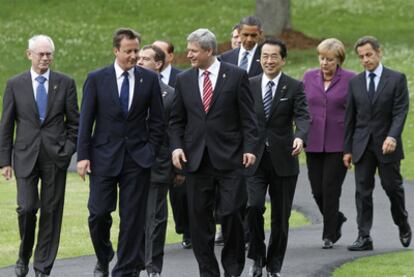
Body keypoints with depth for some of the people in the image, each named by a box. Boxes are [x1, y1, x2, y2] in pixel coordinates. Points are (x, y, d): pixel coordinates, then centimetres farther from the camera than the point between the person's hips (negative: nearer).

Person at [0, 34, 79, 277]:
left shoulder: (65, 83, 5)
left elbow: (74, 122, 10)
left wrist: (70, 150, -1)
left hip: (56, 156, 1)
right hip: (26, 155, -1)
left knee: (51, 212, 1)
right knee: (27, 208, -10)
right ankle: (24, 256, 15)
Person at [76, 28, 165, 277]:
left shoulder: (150, 79, 4)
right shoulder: (97, 79, 1)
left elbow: (157, 120, 8)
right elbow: (86, 120, 1)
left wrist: (151, 152, 0)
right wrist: (83, 156, -5)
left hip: (138, 158, 1)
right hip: (104, 156, -1)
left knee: (133, 218, -1)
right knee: (99, 214, -3)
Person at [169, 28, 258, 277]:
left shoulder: (236, 76, -1)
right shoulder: (184, 80, 10)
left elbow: (248, 116, -1)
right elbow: (177, 119, 13)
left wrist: (249, 148, -9)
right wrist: (177, 146, -2)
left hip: (229, 157, -3)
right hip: (196, 160, 3)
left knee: (231, 214, -6)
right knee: (199, 217, 3)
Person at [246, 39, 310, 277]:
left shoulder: (294, 87, 0)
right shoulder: (249, 86, 6)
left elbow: (303, 117, -12)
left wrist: (300, 137, -32)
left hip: (283, 160, 0)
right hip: (254, 159, 0)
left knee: (281, 216, 6)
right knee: (253, 206, -18)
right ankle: (257, 257, 0)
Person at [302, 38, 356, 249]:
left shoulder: (350, 80, -4)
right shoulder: (309, 77, 7)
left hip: (338, 143, -4)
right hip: (313, 143, 4)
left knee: (330, 189, -5)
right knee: (317, 189, 4)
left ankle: (330, 235, 5)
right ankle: (336, 220, 30)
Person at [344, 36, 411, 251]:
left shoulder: (396, 79, -2)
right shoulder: (355, 82, 8)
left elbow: (400, 111, -9)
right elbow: (350, 117, 10)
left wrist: (392, 137, -23)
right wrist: (347, 149, 7)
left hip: (386, 145, -3)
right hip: (362, 145, 3)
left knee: (392, 187, 3)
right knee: (363, 191, -2)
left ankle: (403, 225, 28)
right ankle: (364, 237, -2)